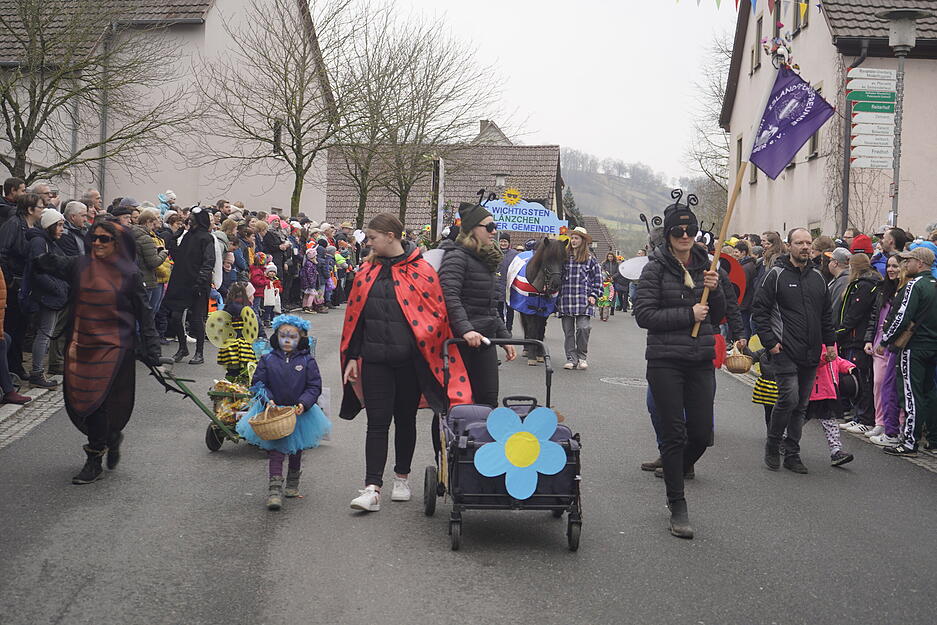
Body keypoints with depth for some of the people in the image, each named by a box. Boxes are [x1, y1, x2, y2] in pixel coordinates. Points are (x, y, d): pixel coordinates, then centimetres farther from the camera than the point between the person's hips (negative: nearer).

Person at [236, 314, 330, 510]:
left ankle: (293, 484, 39)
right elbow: (257, 383, -2)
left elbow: (314, 387, -5)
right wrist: (267, 400, -18)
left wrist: (303, 403, -20)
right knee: (274, 451, -10)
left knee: (296, 450, 19)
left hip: (299, 413, 2)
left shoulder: (307, 361, -6)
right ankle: (274, 490, -13)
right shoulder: (268, 360, -5)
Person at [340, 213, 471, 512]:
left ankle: (402, 477, 28)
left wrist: (427, 349, -8)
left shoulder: (422, 271, -5)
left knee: (405, 419, 11)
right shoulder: (368, 271, 8)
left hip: (409, 361, -2)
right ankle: (372, 488, -4)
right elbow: (355, 316, 11)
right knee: (377, 422, -2)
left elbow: (438, 314, -4)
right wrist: (352, 357, 7)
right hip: (374, 360, 2)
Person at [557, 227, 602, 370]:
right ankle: (571, 358, 12)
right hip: (566, 300, 2)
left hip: (583, 300, -2)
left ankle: (582, 357, 6)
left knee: (583, 328, -11)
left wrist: (594, 295, -2)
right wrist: (558, 298, 8)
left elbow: (597, 278, 8)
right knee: (568, 331, 3)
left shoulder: (589, 258, 5)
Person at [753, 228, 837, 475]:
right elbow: (759, 309, -6)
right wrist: (770, 341, -11)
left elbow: (826, 313, 21)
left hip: (811, 353, 6)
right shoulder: (776, 274, -5)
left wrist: (830, 342, 14)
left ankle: (792, 454, 16)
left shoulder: (817, 276, 13)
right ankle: (772, 445, 7)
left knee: (801, 404, 8)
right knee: (789, 398, -14)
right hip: (785, 351, -6)